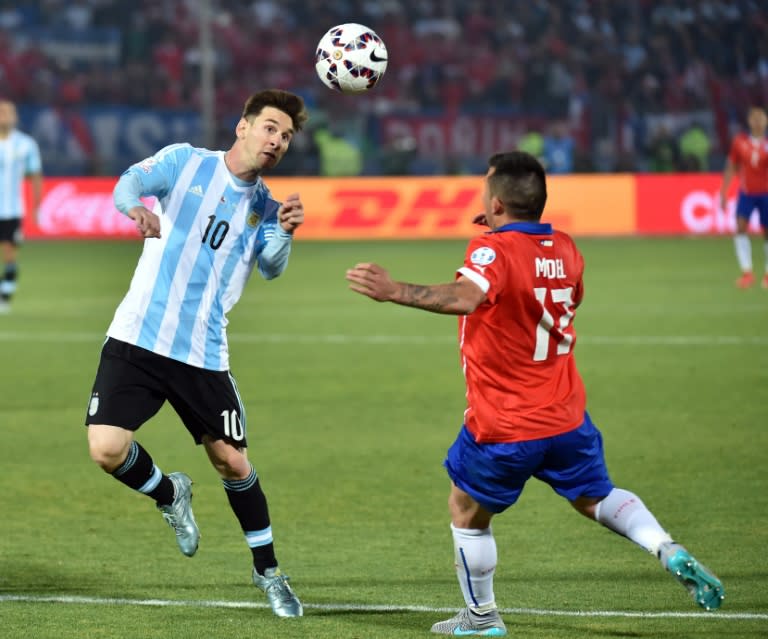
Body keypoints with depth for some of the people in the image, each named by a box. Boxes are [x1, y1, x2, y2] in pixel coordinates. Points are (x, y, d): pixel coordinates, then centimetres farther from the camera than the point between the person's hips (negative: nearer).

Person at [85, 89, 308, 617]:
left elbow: (272, 267, -7)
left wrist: (284, 232, -29)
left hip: (203, 353, 2)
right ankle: (170, 495, 16)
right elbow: (130, 182, -17)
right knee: (108, 449, -17)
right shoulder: (185, 161, 0)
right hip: (137, 338, -2)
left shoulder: (264, 206, 8)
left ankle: (268, 572, 24)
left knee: (232, 460, 3)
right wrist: (136, 206, -40)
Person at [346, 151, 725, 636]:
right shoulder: (565, 249, 2)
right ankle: (671, 552, 0)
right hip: (566, 415, 6)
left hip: (503, 427, -6)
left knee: (467, 510, 16)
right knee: (598, 497, 22)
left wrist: (395, 292, -52)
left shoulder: (493, 250, -19)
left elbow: (466, 297, -40)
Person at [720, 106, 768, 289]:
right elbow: (731, 167, 7)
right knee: (741, 228, -17)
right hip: (746, 193, 1)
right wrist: (723, 192, 4)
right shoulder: (739, 142, 1)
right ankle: (747, 272, -16)